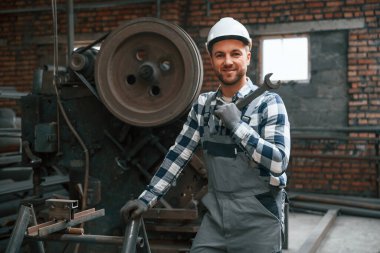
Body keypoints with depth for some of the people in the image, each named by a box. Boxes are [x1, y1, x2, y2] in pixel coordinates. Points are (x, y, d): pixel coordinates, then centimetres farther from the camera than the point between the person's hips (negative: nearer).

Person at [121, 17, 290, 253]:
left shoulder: (269, 102, -9)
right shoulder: (203, 104, 6)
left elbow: (278, 163, -17)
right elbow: (178, 154, 8)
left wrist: (237, 125, -20)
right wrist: (147, 198, 5)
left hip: (258, 218, -3)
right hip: (215, 215, 4)